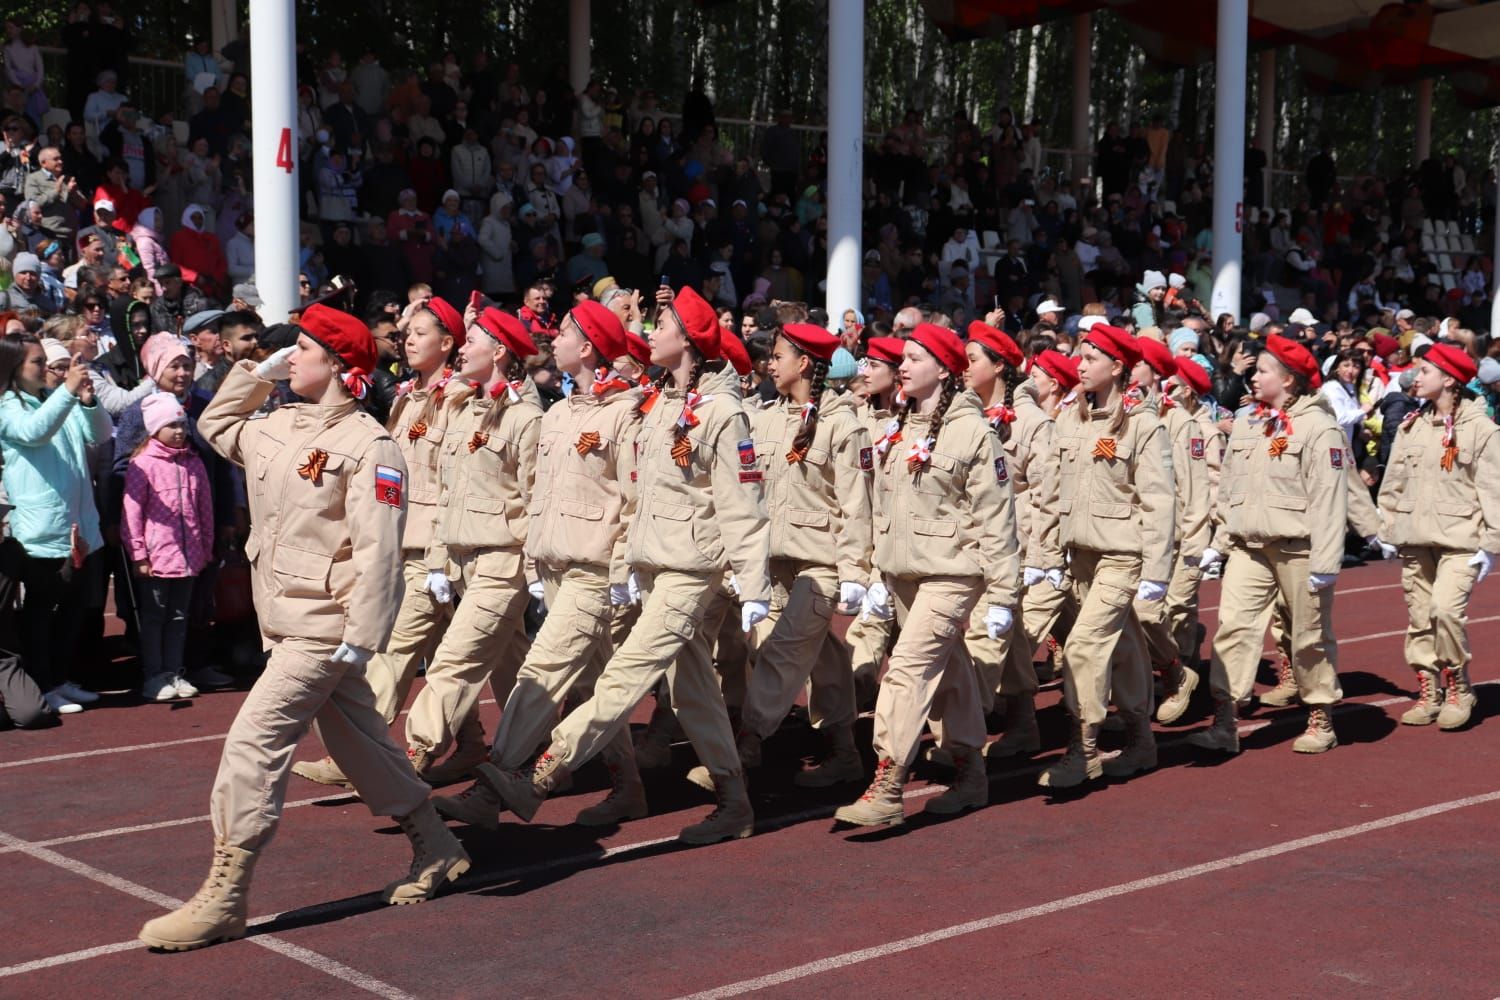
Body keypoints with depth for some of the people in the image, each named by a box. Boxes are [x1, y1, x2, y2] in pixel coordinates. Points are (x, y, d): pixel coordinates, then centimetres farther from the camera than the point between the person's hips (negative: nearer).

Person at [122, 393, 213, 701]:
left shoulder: (194, 463, 5)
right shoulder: (143, 464, -9)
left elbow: (205, 508, 11)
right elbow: (131, 512, -10)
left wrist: (207, 548, 12)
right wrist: (137, 554, -11)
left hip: (189, 557, 5)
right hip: (156, 557, -5)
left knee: (179, 617, 13)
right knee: (154, 616, 7)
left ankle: (174, 672, 23)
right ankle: (154, 676, 15)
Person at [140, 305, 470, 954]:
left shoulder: (368, 446, -16)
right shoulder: (279, 428, 10)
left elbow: (378, 551, -21)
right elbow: (216, 425, 30)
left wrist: (361, 638, -25)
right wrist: (258, 373, 16)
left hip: (323, 628, -9)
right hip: (285, 623, 9)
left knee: (252, 742, -12)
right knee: (355, 739, 17)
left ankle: (223, 900, -4)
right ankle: (436, 850, 32)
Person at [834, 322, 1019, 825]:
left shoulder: (971, 430, -11)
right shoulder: (897, 429, 11)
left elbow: (995, 517, -12)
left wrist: (1001, 595, -13)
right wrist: (879, 575, 15)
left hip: (950, 572, -7)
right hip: (902, 573, 8)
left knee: (908, 668, -17)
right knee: (947, 672, 16)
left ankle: (886, 792, -17)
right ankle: (970, 774, 28)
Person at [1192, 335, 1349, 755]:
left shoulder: (1318, 427, -11)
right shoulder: (1245, 425, 11)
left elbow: (1328, 498, -16)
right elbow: (1228, 488, 16)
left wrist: (1325, 563, -19)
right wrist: (1220, 541, 13)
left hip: (1297, 548, -6)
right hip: (1248, 547, 6)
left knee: (1310, 636, 8)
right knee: (1233, 626, -5)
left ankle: (1321, 721, 22)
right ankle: (1224, 723, -5)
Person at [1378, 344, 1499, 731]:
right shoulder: (1411, 425, 10)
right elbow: (1394, 481, 13)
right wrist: (1386, 529, 8)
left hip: (1459, 539, -5)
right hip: (1415, 539, 5)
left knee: (1446, 610, -18)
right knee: (1420, 618, 7)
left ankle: (1459, 689, 1)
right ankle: (1428, 693, 17)